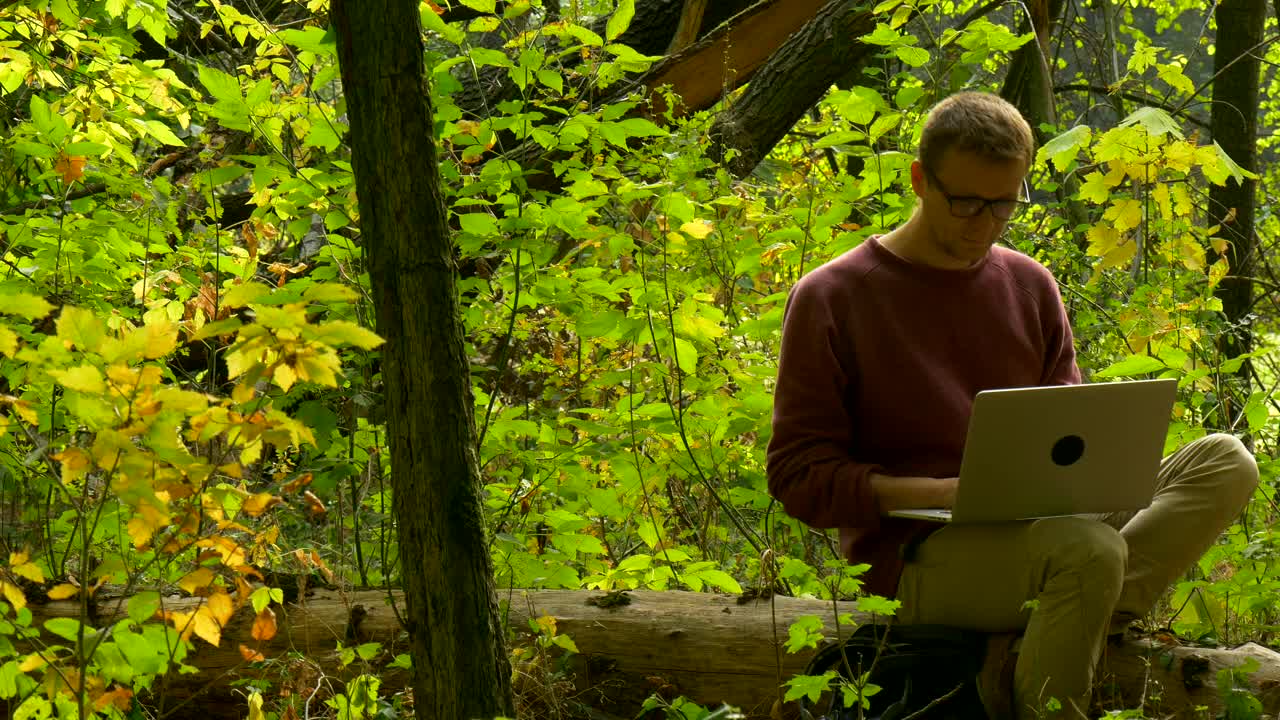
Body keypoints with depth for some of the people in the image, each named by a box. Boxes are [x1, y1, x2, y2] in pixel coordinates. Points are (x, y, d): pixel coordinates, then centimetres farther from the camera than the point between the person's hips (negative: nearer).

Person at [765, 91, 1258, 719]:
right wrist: (938, 494, -20)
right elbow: (798, 477, -6)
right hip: (916, 559, -7)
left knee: (1226, 463, -15)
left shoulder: (1031, 286, 14)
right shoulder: (832, 298, -3)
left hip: (1037, 527, 7)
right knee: (1086, 548, -37)